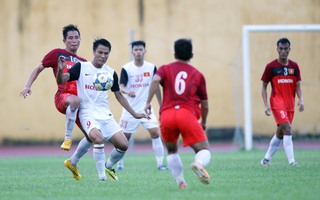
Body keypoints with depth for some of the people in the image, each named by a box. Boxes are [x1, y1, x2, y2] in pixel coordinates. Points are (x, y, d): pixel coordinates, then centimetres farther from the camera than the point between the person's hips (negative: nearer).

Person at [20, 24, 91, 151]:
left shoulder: (83, 62, 23)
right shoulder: (57, 54, 10)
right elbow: (38, 69, 14)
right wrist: (28, 86, 1)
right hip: (62, 97, -6)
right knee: (74, 101, -42)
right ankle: (68, 138, -32)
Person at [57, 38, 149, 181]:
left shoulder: (111, 73, 8)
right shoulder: (81, 67, -2)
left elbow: (118, 95, 18)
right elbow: (61, 81, -9)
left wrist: (134, 114, 17)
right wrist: (60, 70, -31)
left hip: (106, 115, 4)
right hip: (88, 114, -4)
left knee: (123, 145, -8)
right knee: (98, 138, -32)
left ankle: (108, 166, 23)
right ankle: (102, 176, -18)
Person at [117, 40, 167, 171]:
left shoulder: (151, 68, 0)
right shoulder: (126, 68, -6)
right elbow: (121, 87, -13)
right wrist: (127, 91, -36)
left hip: (146, 108, 1)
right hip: (130, 108, -1)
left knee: (155, 132, -13)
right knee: (125, 136, 3)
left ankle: (160, 163, -6)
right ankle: (120, 163, 21)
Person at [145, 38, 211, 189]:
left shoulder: (165, 69, 20)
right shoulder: (198, 75, 21)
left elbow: (155, 80, -5)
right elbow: (205, 104, 22)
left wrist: (148, 102, -6)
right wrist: (204, 122, 38)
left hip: (166, 114, 2)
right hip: (188, 114, -2)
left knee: (171, 151, 24)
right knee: (204, 150, -2)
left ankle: (180, 182, 9)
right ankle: (198, 163, -37)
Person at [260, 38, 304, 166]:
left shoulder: (294, 66, 9)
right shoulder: (271, 66, -2)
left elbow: (297, 86, 11)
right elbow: (264, 87, 2)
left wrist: (300, 100, -6)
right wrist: (266, 105, -8)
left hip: (290, 104, 5)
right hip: (277, 103, -5)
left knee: (280, 133, 10)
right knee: (287, 129, -20)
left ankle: (266, 159, 23)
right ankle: (291, 160, -23)